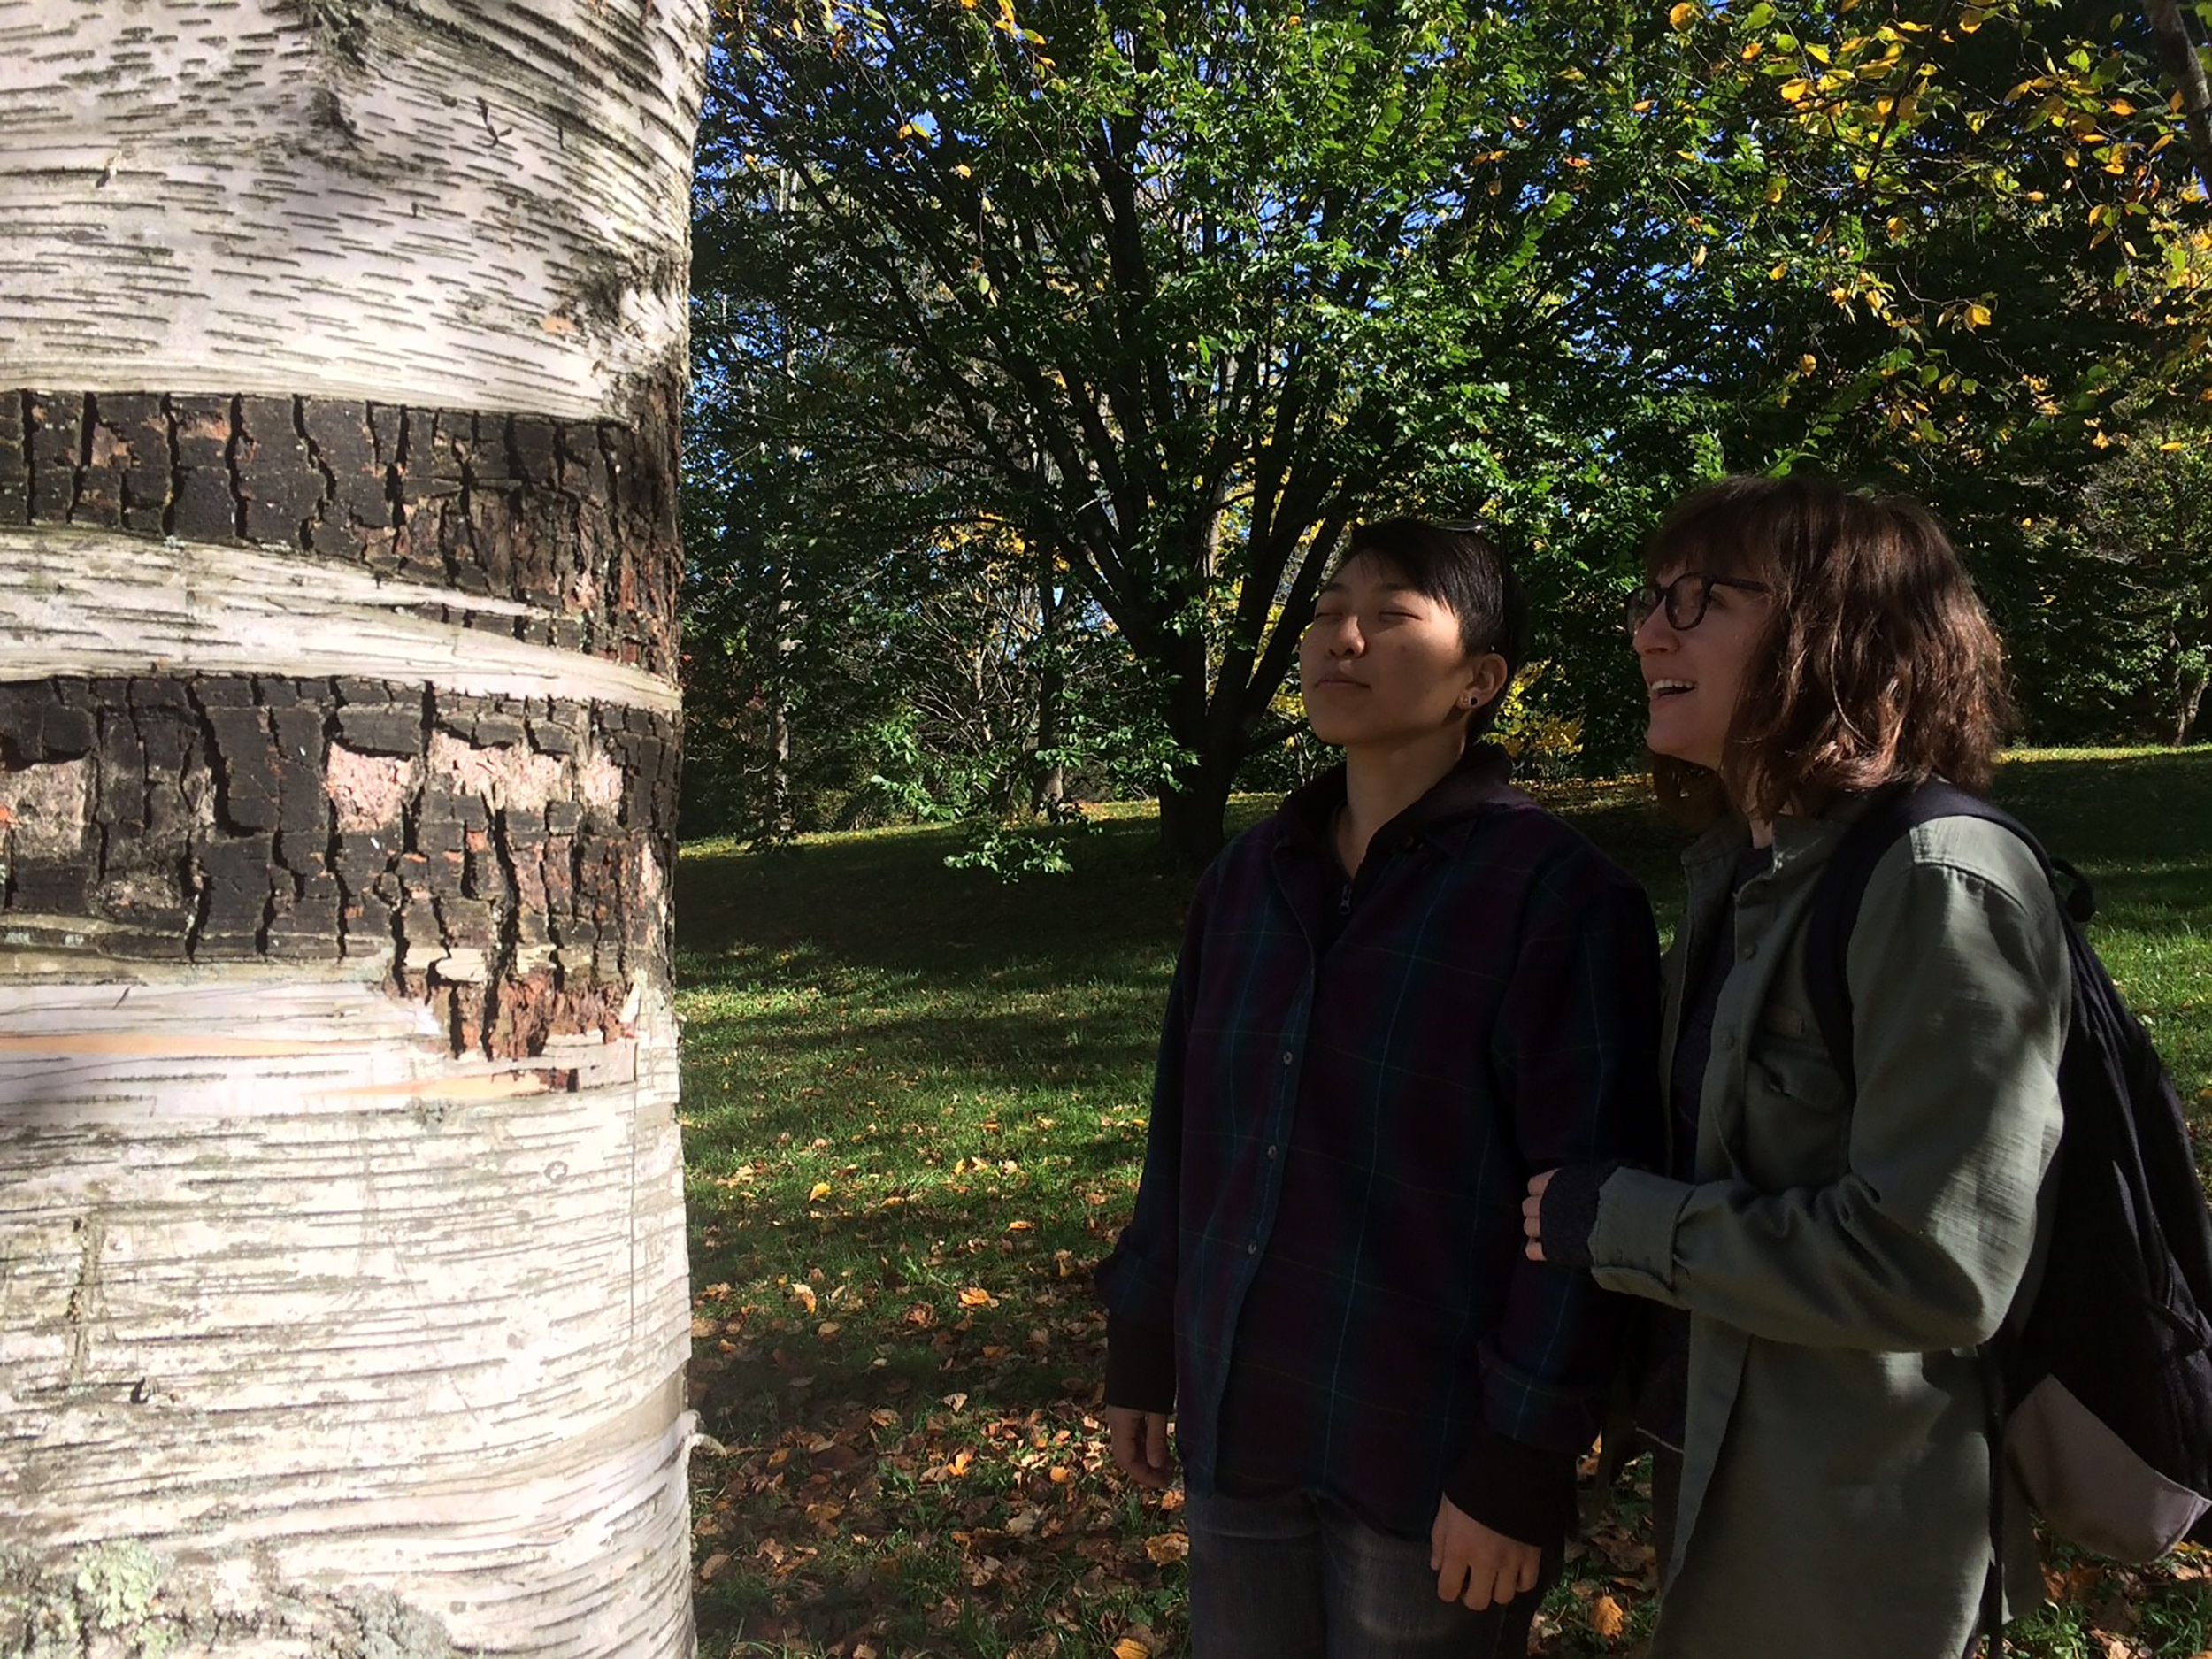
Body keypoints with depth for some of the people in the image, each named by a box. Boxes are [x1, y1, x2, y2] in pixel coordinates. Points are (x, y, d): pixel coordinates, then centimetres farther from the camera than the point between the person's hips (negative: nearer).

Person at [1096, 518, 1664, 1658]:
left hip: (1430, 1464, -5)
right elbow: (1186, 1134, 9)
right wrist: (1140, 1350, 11)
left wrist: (1522, 1461, -14)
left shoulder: (1557, 895, -14)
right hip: (1234, 1432, 5)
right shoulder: (1249, 875, 3)